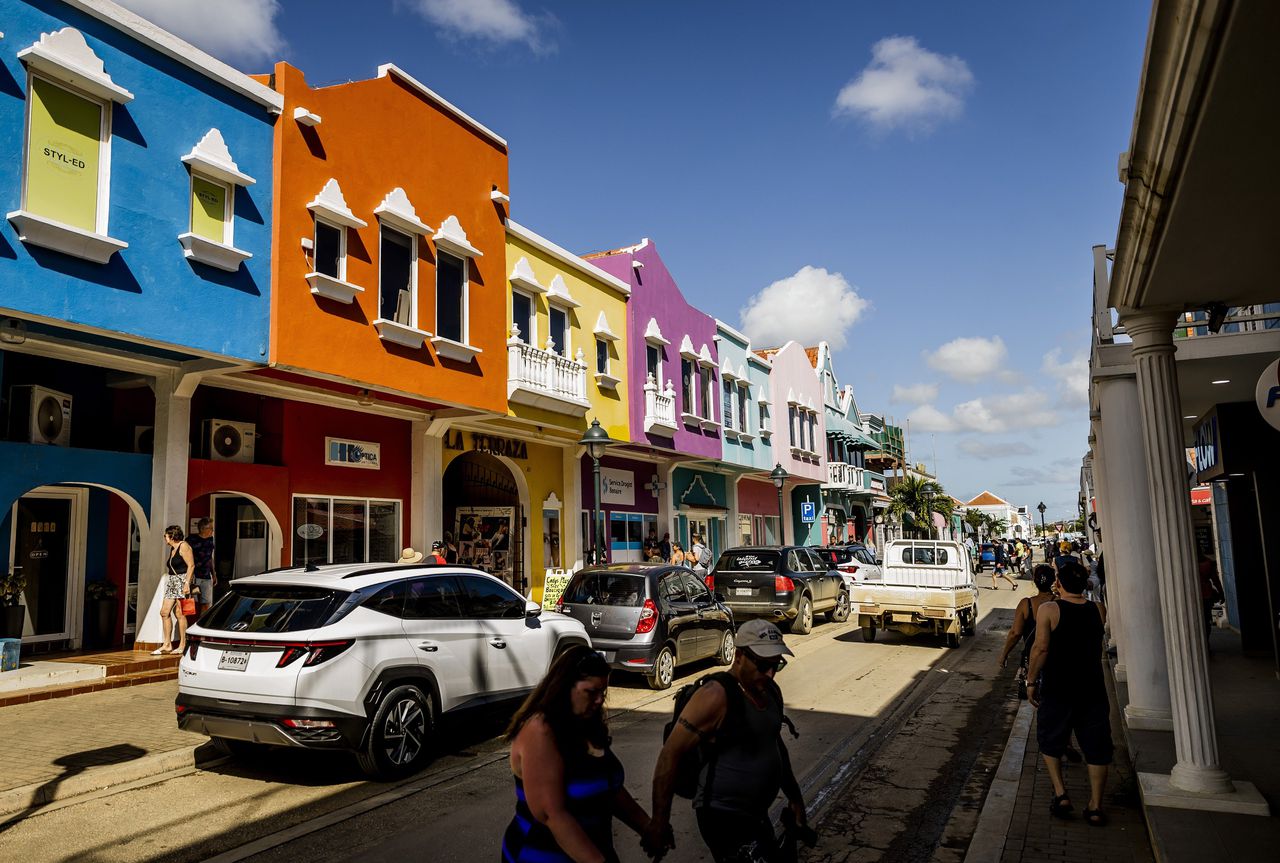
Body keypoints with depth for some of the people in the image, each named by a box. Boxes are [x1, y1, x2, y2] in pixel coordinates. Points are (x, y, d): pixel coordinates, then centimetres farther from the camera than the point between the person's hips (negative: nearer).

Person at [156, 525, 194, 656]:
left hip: (182, 581, -9)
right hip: (172, 582, 9)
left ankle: (182, 645, -3)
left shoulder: (183, 546, -8)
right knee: (164, 612, 3)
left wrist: (187, 583, -20)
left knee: (179, 613, -8)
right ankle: (167, 645, 8)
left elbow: (191, 565, -14)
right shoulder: (172, 549, 19)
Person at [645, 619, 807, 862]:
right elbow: (670, 753, -22)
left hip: (757, 814, 9)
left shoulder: (771, 690, 4)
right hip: (724, 817, -9)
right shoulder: (717, 697, -23)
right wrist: (660, 821, -21)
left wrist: (794, 796, 23)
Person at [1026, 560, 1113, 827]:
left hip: (1057, 689, -2)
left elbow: (1040, 648, -15)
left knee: (1050, 743, 16)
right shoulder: (1099, 610, -1)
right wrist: (1081, 585, 18)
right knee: (1096, 748, 12)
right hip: (1092, 689, 3)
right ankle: (1095, 806, 13)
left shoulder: (1048, 610, -12)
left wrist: (1031, 681, -4)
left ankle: (1061, 794, 7)